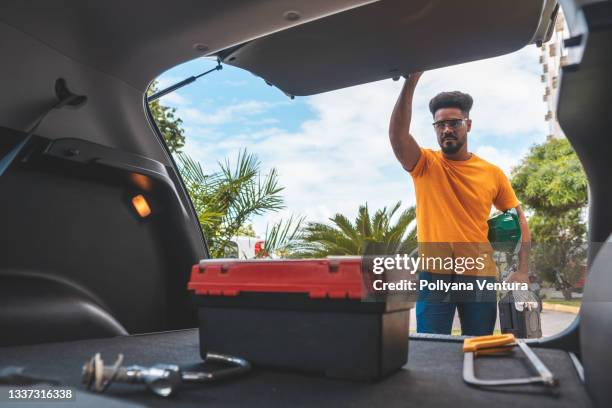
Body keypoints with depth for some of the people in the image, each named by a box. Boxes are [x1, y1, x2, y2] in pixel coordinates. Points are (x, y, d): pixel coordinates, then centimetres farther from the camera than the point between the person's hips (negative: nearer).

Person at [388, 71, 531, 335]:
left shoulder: (492, 173, 6)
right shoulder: (424, 165, 0)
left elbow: (519, 220, 11)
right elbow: (397, 134, -19)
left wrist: (522, 271, 1)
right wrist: (411, 81, -23)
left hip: (480, 275, 2)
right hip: (434, 275, -2)